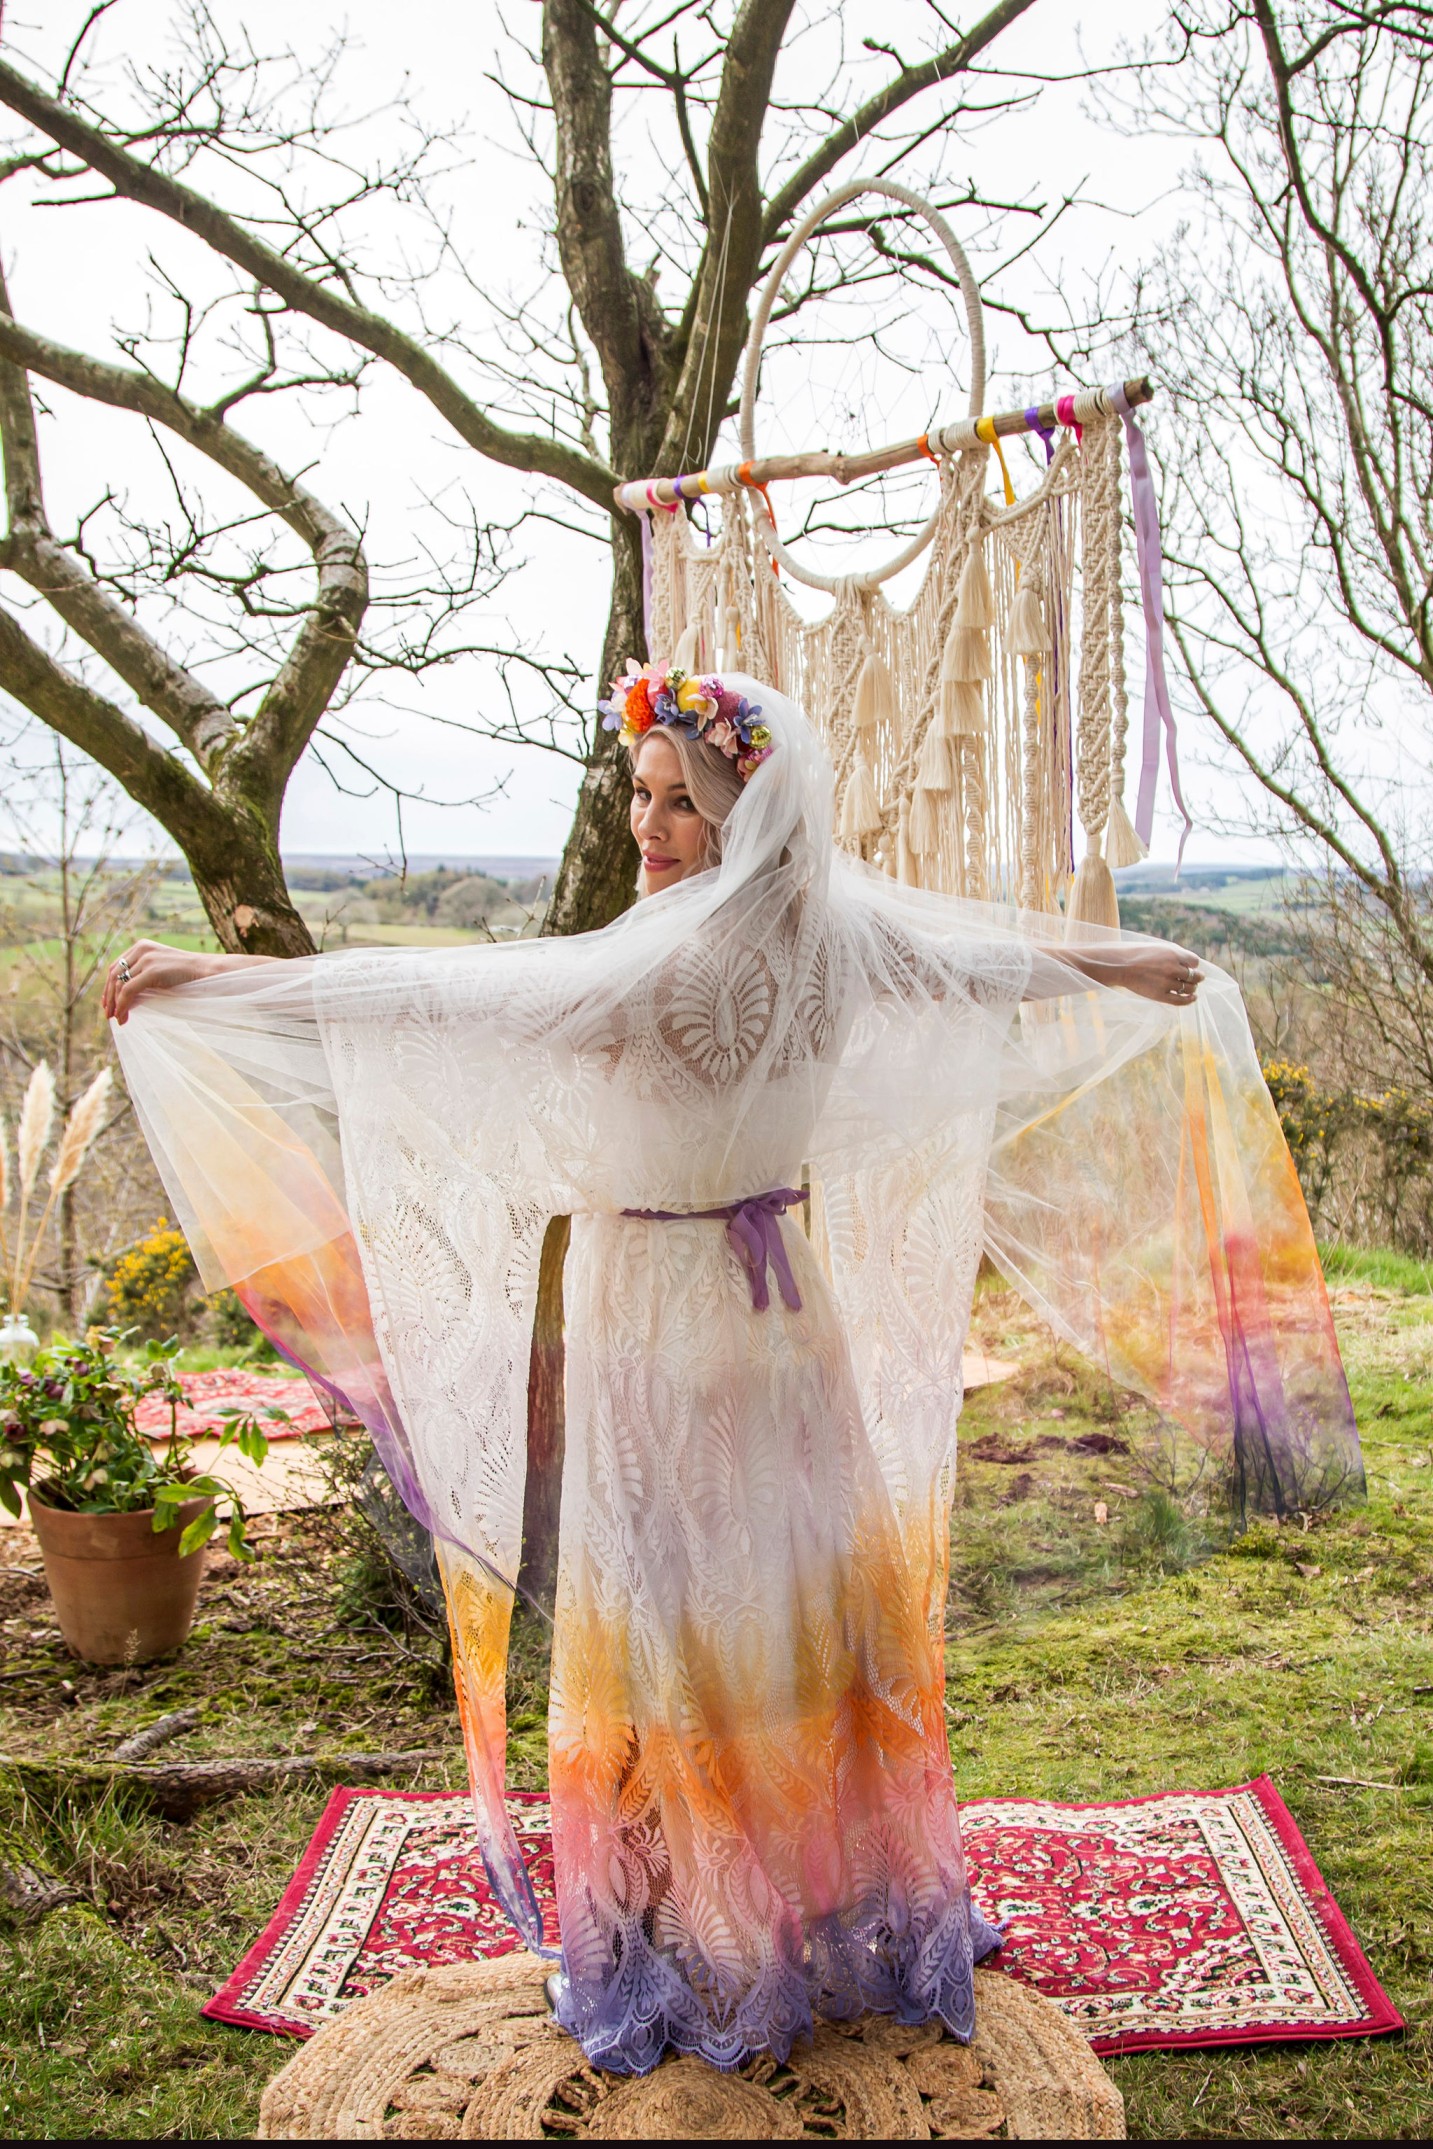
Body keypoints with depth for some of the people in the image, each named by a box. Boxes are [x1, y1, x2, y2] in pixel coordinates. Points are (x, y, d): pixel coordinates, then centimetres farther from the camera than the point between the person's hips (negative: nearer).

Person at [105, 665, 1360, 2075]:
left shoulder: (671, 960, -23)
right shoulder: (837, 932, -3)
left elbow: (438, 994, -25)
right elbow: (994, 960, 15)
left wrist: (206, 978, -20)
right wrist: (1130, 973, 35)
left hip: (658, 1322, -7)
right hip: (784, 1300, 7)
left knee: (666, 1622, 7)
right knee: (805, 1594, 17)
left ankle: (684, 1940, 22)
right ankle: (851, 1906, 34)